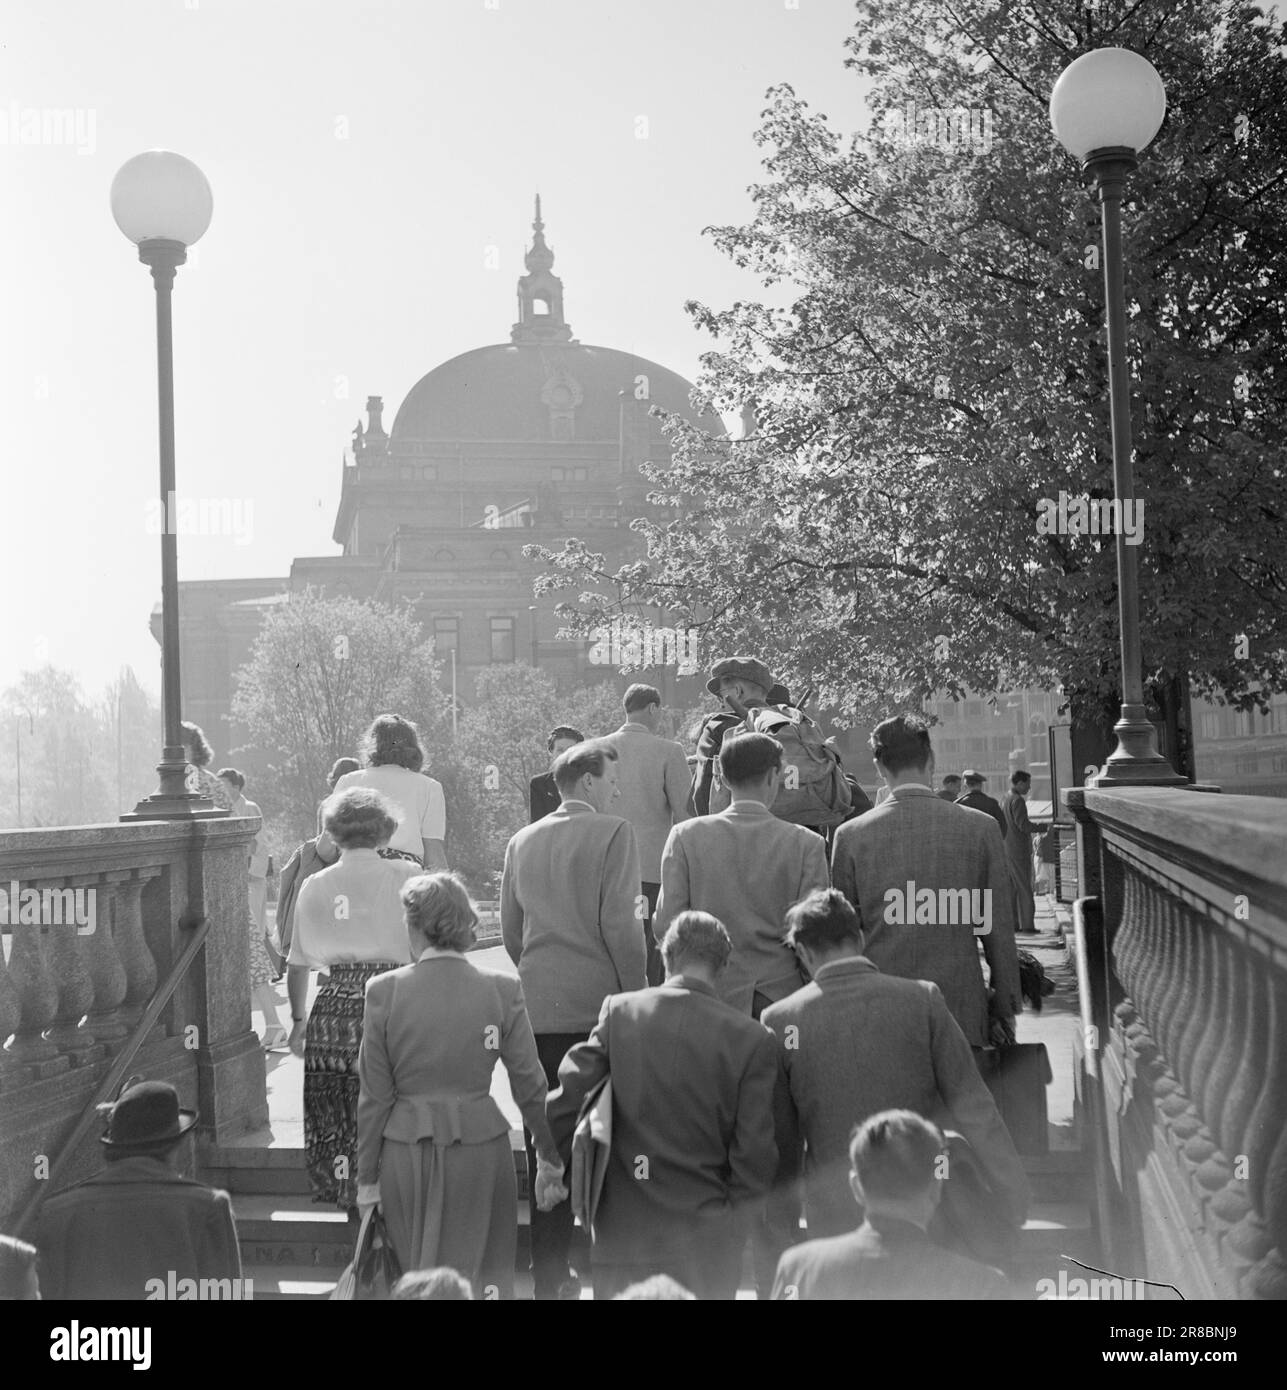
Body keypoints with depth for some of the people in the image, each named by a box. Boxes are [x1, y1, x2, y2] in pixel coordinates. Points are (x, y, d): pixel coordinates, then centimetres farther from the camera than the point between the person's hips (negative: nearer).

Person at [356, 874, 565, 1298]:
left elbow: (375, 1095, -4)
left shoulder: (384, 991, -8)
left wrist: (367, 1176, 5)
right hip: (479, 1146, 0)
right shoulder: (502, 990, -6)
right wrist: (551, 1153, 13)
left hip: (406, 1149, 0)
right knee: (479, 1278, 12)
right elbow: (530, 1084, -1)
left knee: (417, 1277, 15)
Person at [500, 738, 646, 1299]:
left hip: (538, 1008, 5)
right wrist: (638, 994, -4)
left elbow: (510, 931, 14)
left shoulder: (522, 841, 11)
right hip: (598, 1005, -5)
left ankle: (550, 1272, 13)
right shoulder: (613, 833, -5)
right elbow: (619, 925, -11)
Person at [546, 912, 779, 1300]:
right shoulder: (752, 1039, -8)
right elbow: (754, 1151, -6)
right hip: (705, 1233, -1)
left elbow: (570, 1091, -5)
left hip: (622, 1226, 1)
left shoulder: (618, 1011, -5)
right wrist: (735, 1224, 7)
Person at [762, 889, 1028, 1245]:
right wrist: (1013, 1195, 6)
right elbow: (973, 1108, -2)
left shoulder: (780, 1021, -5)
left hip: (835, 1222, -1)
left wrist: (780, 1230, 12)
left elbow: (781, 1142, 1)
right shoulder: (922, 999, -4)